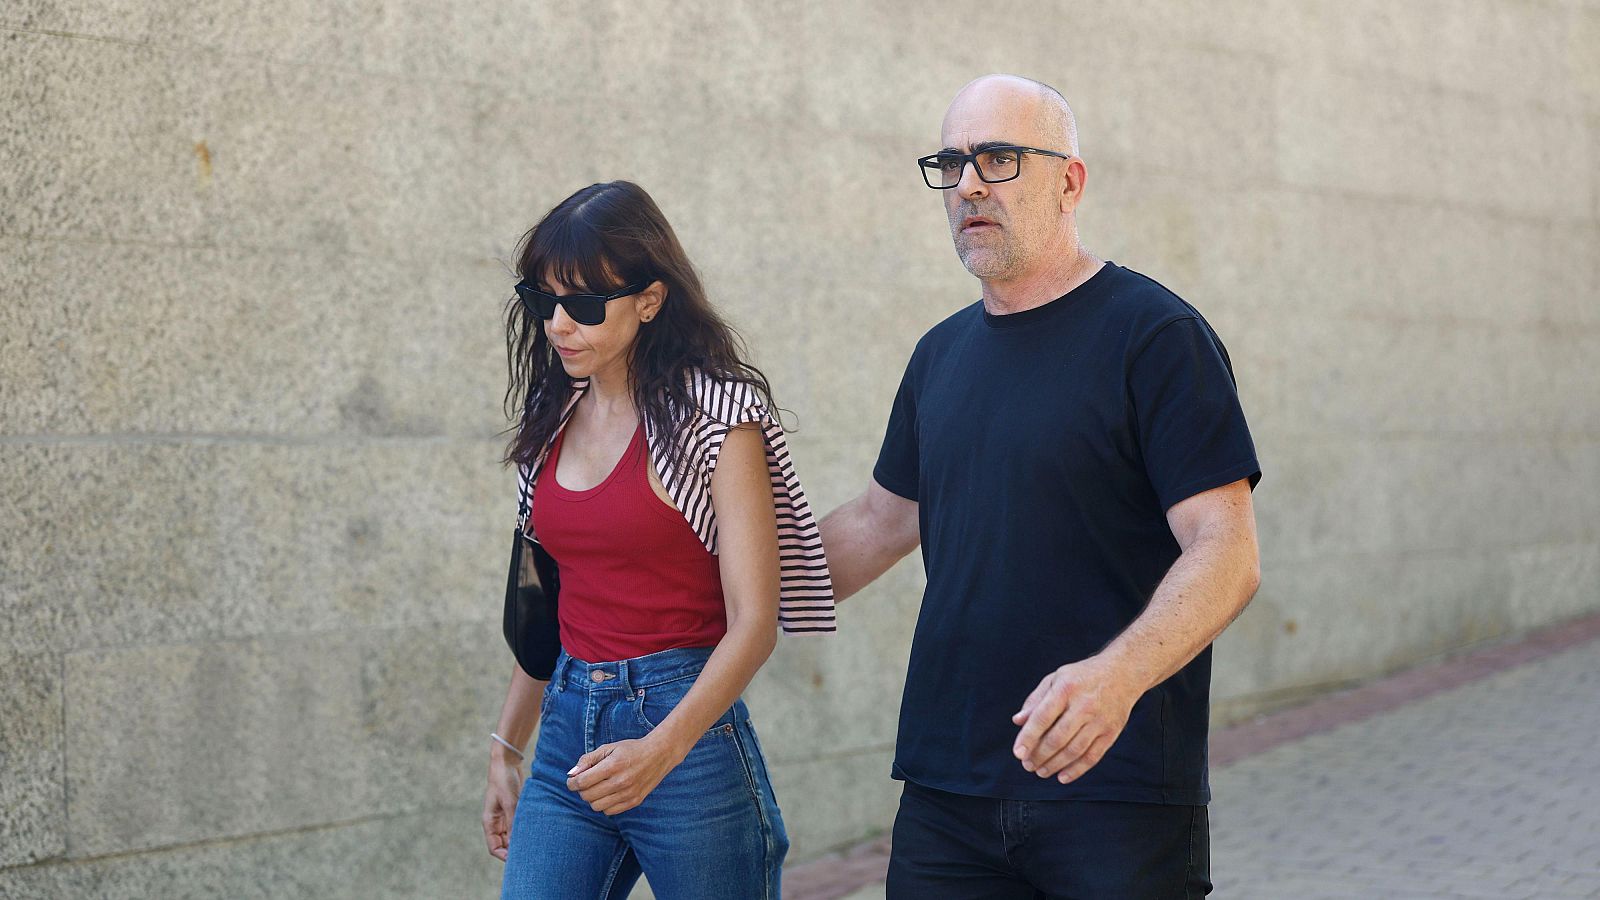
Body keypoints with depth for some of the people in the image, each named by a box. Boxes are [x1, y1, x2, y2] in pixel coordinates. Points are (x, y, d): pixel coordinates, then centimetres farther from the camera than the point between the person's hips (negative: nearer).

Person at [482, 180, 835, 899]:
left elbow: (753, 622, -13)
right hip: (568, 732, 5)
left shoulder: (715, 410, -8)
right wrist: (506, 750, 18)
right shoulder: (554, 417, 11)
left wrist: (662, 748, -25)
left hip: (687, 731, -5)